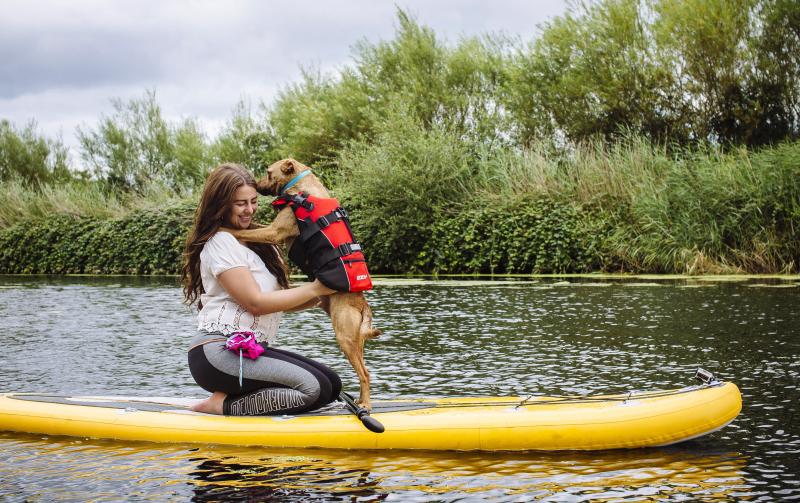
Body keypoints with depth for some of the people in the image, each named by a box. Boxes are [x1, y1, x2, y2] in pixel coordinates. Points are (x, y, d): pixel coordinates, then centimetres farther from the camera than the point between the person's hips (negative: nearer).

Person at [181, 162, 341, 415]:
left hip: (249, 351, 10)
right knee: (313, 388, -21)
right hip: (218, 352, -10)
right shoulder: (221, 242, -8)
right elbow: (255, 303, -13)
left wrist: (319, 298, -4)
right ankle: (223, 406, -12)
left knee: (331, 384, -2)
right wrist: (314, 289, -9)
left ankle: (229, 400, -3)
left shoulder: (255, 240, 20)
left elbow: (281, 301, 14)